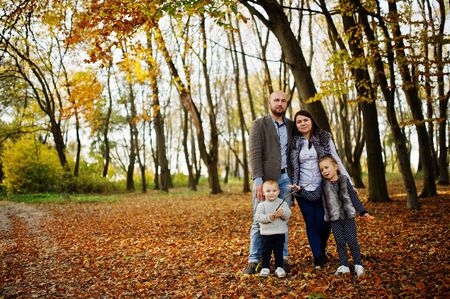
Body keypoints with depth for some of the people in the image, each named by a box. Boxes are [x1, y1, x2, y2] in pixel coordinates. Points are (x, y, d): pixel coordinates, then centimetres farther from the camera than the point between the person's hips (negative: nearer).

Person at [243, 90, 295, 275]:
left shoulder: (291, 125, 14)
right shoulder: (259, 124, -1)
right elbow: (254, 153, -8)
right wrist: (258, 181, -17)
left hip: (285, 178, 4)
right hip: (265, 178, -4)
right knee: (259, 220, -1)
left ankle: (283, 258, 16)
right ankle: (254, 260, 6)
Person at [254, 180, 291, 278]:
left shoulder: (282, 203, 1)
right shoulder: (262, 205, -3)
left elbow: (288, 214, -7)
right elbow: (257, 217, -12)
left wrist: (282, 213, -28)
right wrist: (269, 217, -24)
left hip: (280, 233, 1)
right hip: (266, 233, 0)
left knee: (279, 251, 9)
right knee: (265, 251, 7)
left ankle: (279, 267, 20)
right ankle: (265, 267, 20)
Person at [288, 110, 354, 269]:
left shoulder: (324, 138, 0)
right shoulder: (294, 143, 3)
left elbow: (336, 160, 1)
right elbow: (292, 167, 9)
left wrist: (348, 181, -3)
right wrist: (294, 185, -4)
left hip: (323, 189, -1)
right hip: (303, 190, 1)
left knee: (322, 222, -1)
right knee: (310, 224, 3)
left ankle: (322, 249, 28)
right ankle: (318, 258, 12)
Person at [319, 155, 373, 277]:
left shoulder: (344, 180, 0)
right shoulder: (324, 185, 2)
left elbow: (353, 197, 3)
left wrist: (362, 212, 2)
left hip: (348, 216, -1)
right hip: (334, 219, 1)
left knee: (352, 241, 0)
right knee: (340, 243, 5)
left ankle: (358, 264, 13)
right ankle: (344, 266, 15)